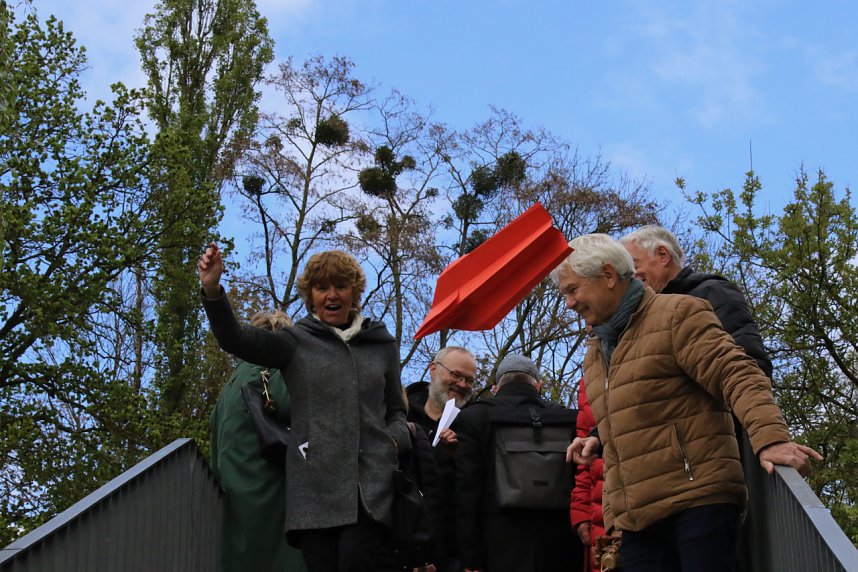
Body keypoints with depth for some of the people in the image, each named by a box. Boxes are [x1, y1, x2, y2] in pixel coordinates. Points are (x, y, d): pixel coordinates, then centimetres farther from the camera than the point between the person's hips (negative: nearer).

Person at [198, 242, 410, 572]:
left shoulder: (381, 343, 14)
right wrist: (212, 290, -25)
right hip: (315, 484, 0)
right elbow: (234, 340, -8)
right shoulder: (296, 343, 8)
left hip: (372, 480, 0)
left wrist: (396, 440, 0)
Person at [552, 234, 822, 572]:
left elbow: (738, 377, -13)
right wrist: (599, 442, 16)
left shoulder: (677, 315, -1)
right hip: (634, 522, 7)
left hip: (698, 501, -7)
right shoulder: (596, 353, 22)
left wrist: (770, 439, -28)